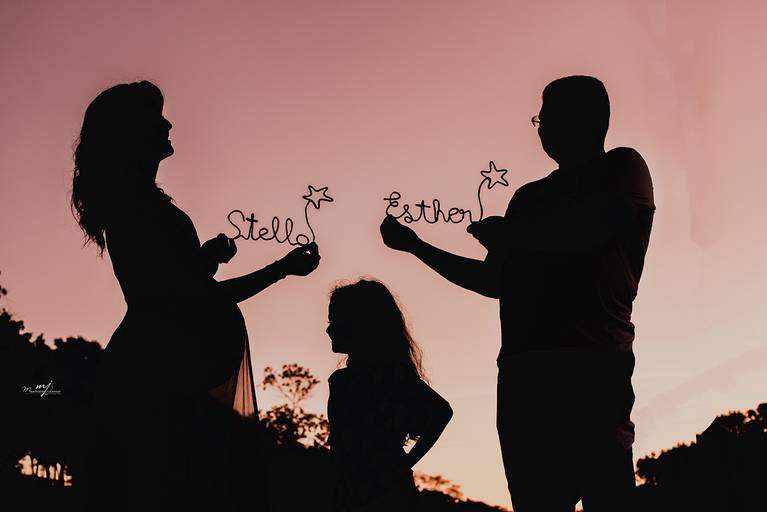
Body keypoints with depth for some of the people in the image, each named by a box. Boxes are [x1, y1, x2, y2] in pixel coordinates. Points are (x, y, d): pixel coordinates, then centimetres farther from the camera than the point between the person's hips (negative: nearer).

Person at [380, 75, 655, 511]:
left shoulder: (623, 169, 7)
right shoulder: (531, 197, 26)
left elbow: (580, 234, -12)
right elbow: (495, 281, 29)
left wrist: (504, 233, 3)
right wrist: (416, 245, 30)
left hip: (593, 366, -6)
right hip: (524, 371, 7)